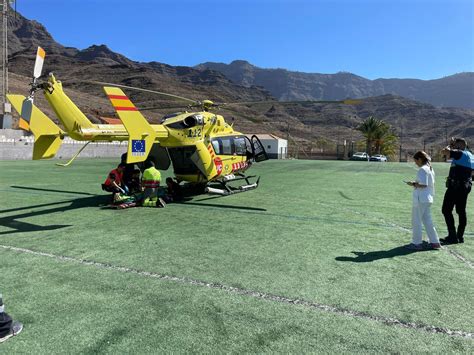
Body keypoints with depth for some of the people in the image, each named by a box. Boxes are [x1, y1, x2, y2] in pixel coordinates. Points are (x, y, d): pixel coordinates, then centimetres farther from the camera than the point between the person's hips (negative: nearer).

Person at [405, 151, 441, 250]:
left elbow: (423, 185, -23)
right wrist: (416, 183, 14)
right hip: (428, 199, 9)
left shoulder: (422, 169, -16)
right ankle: (435, 242, 19)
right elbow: (431, 184, 18)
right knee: (427, 220, 15)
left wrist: (413, 184, -9)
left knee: (416, 221, 1)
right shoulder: (430, 169, 13)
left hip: (420, 200, -9)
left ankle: (417, 243, 8)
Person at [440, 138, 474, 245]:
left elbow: (444, 151, -21)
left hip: (455, 186, -9)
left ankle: (452, 236, -5)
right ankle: (460, 236, 18)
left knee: (446, 210, -4)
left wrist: (450, 145, 1)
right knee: (461, 211, 12)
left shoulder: (460, 153, -13)